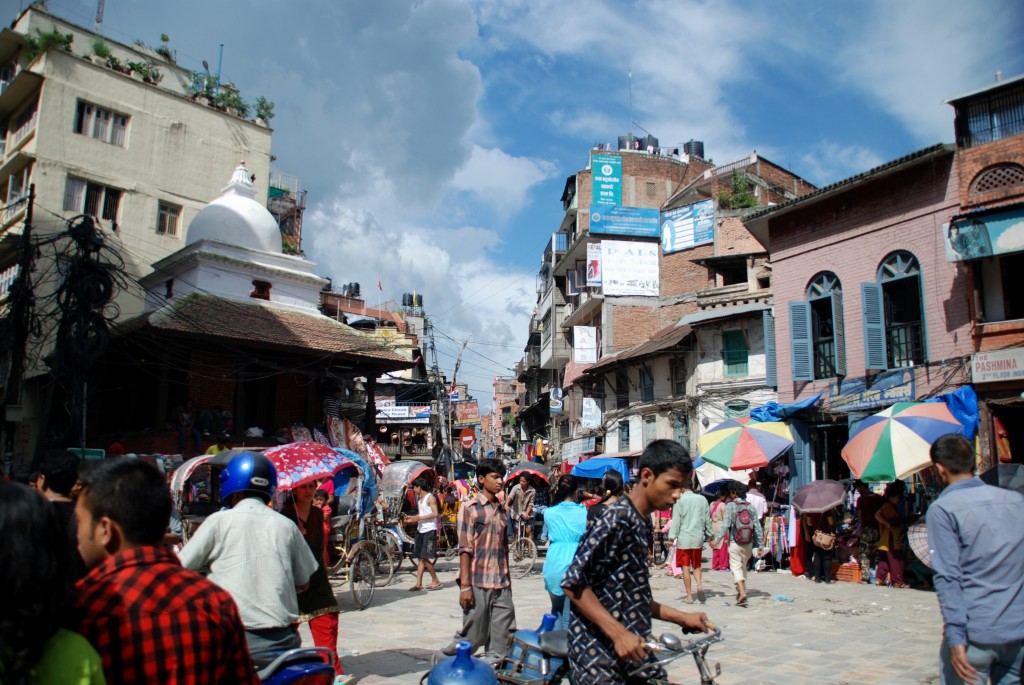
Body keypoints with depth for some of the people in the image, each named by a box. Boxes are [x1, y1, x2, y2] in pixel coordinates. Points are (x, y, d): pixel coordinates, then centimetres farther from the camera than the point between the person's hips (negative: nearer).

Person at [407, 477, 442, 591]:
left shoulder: (430, 497, -9)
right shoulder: (419, 499, 17)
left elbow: (435, 514, -17)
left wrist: (419, 518, -20)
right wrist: (412, 518, 9)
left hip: (429, 530, -9)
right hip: (420, 530, 9)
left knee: (425, 557, -9)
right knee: (420, 558, 6)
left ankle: (436, 581, 2)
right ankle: (418, 583, 8)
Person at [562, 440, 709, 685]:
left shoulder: (642, 524, 11)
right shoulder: (616, 520, -17)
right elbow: (573, 584, -21)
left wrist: (681, 618, 12)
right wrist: (619, 633, -24)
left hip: (634, 653, 9)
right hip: (600, 657, -9)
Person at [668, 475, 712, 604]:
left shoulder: (679, 500, -6)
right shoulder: (702, 499, 6)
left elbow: (676, 520, -9)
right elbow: (707, 519, 11)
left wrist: (672, 537, -8)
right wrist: (708, 535, 21)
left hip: (684, 537, -3)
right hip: (698, 537, 4)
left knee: (685, 567, 3)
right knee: (697, 565, 17)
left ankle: (689, 596, 3)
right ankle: (699, 585, -8)